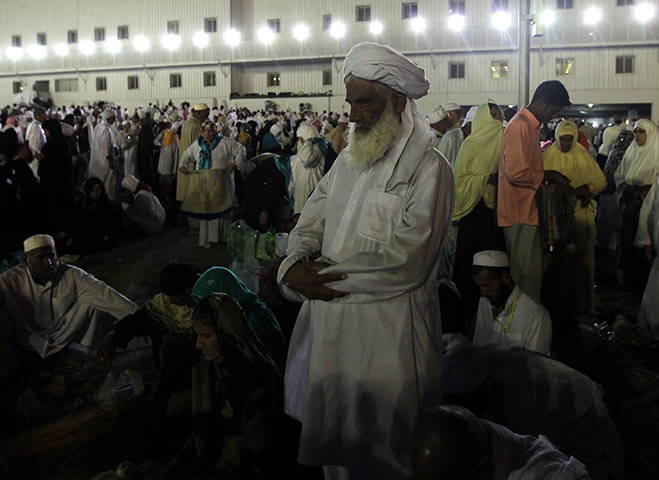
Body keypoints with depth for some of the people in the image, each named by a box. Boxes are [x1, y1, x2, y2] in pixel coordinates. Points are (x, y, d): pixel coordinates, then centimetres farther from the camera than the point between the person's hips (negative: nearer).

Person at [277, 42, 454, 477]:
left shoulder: (428, 168, -13)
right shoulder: (350, 160, 10)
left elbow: (405, 262, -19)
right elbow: (311, 222, 11)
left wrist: (326, 276, -15)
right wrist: (295, 265, -10)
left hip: (385, 329, -6)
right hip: (330, 320, 7)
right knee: (332, 436, 19)